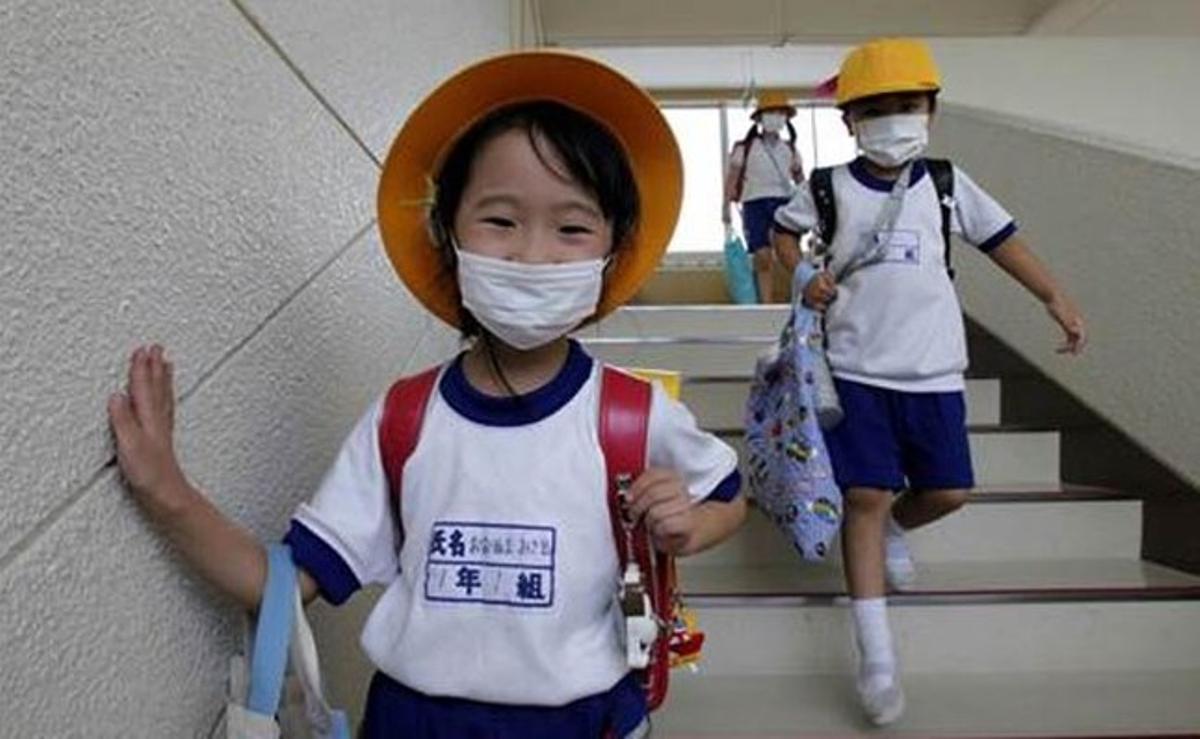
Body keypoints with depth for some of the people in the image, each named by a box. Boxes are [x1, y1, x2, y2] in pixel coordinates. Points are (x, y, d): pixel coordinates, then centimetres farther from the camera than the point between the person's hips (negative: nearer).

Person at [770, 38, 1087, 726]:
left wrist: (1055, 297, 7)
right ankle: (877, 656, 2)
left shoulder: (947, 184, 5)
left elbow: (1001, 237, 12)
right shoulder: (830, 187, 1)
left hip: (933, 371, 3)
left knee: (948, 492, 6)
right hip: (858, 369, -3)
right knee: (866, 496, -7)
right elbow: (784, 228, 16)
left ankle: (895, 531, 44)